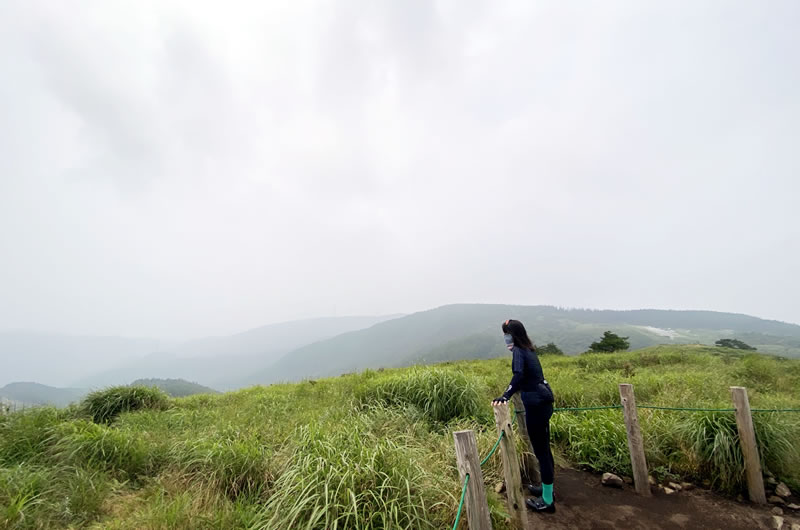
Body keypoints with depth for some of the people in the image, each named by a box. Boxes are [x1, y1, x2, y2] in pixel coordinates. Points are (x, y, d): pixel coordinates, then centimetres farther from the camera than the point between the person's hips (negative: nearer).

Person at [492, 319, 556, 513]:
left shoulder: (518, 351, -14)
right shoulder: (528, 349, 12)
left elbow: (518, 375, -30)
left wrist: (505, 396, -37)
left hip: (536, 404, -10)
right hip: (543, 400, 10)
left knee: (541, 451, 1)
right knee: (544, 447, 20)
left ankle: (547, 501, 13)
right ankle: (547, 489, 36)